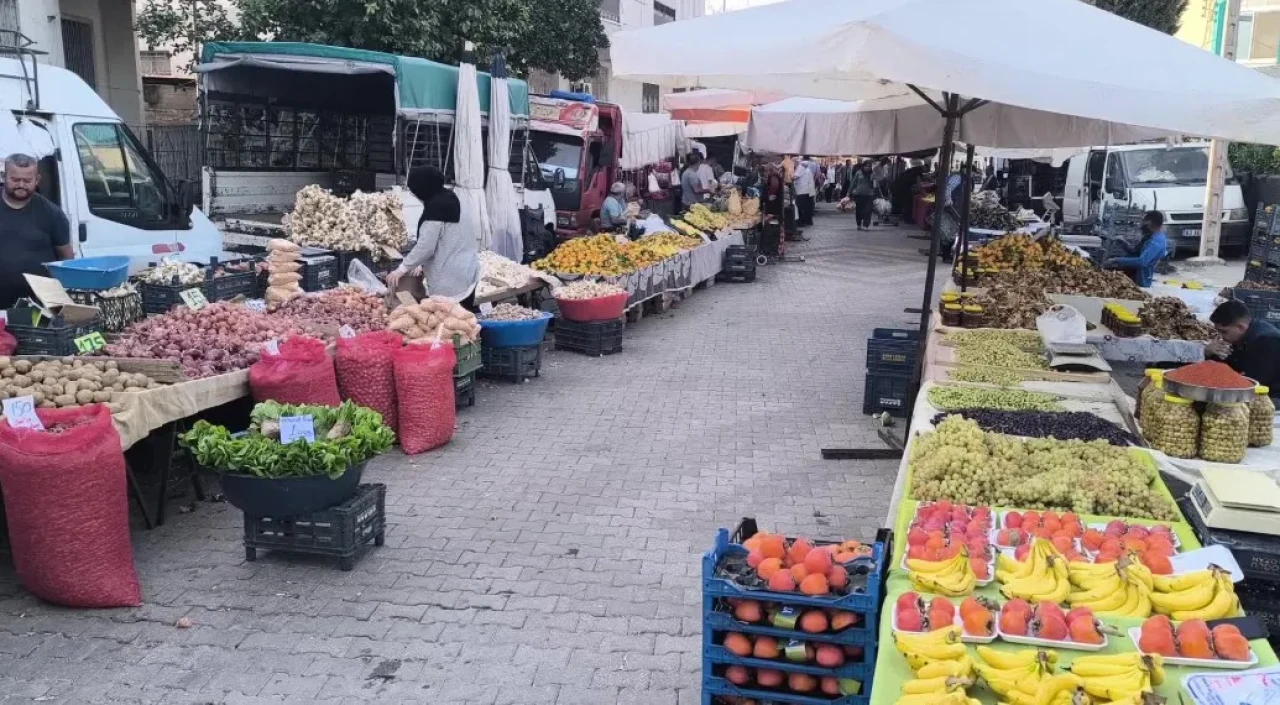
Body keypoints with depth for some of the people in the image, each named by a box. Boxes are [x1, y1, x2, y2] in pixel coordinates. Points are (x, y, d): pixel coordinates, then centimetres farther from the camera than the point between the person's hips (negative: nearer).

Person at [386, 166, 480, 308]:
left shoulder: (435, 207, -15)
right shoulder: (451, 200, 13)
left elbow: (425, 246, -18)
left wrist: (402, 269, -8)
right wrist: (423, 264, 22)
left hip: (449, 278, -9)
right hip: (467, 271, 9)